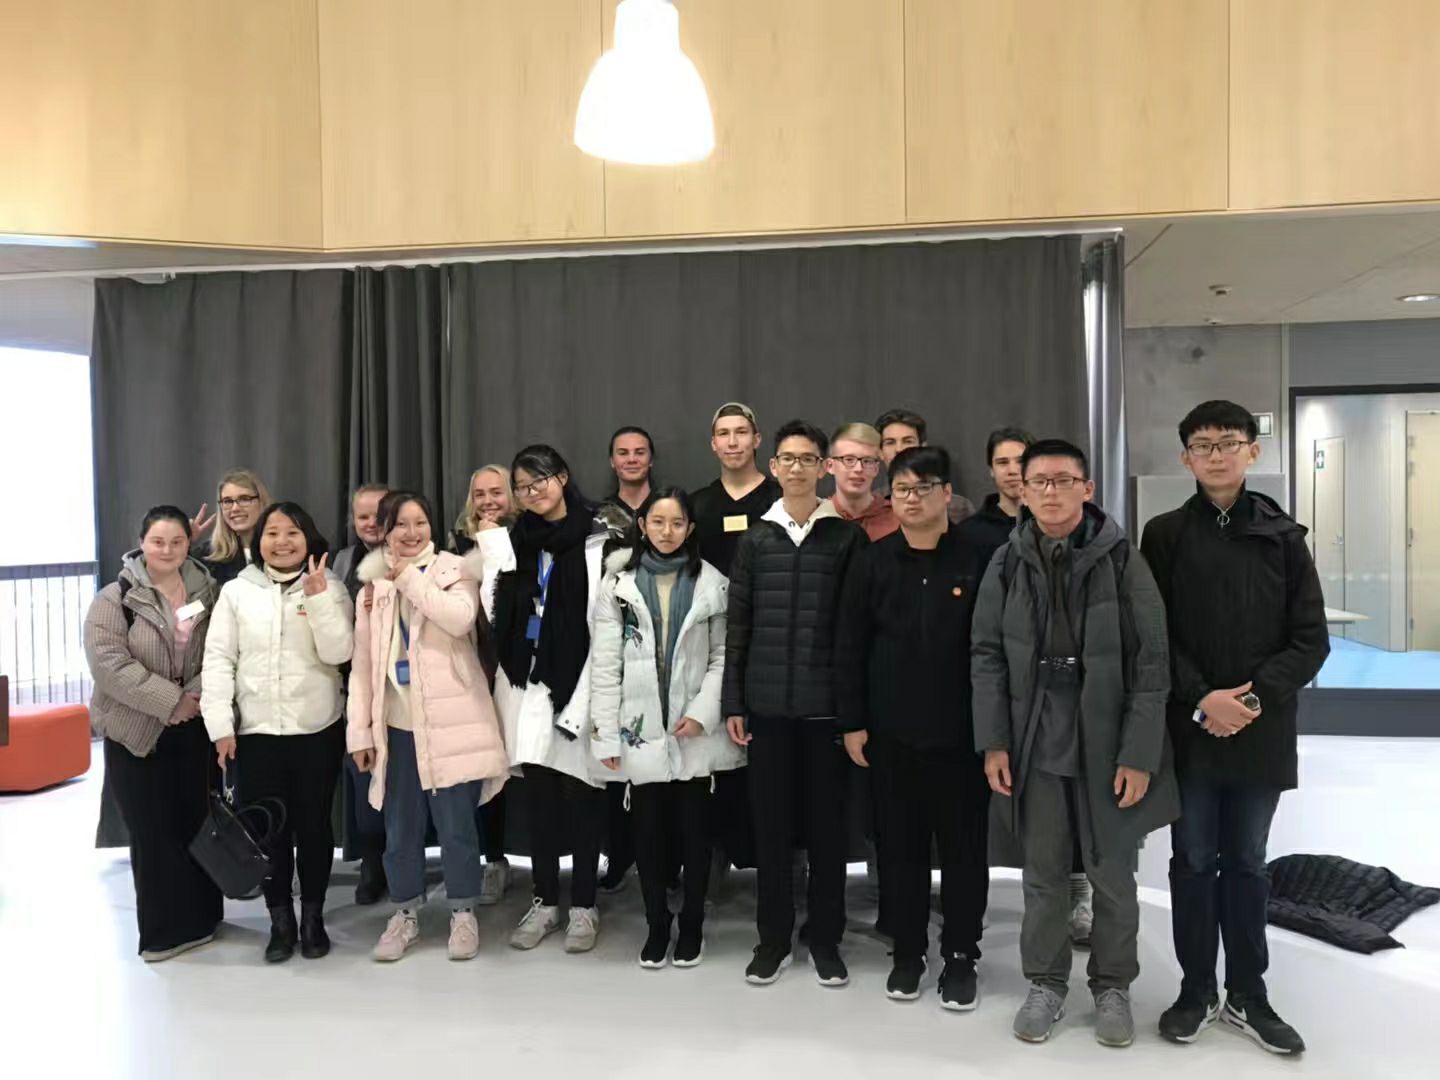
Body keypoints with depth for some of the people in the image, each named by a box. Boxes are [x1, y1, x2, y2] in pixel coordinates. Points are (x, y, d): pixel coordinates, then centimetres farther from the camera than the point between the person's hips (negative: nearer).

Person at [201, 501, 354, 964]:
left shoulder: (330, 588, 1)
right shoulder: (236, 592, 2)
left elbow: (338, 652, -10)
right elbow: (218, 661, 0)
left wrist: (318, 596, -19)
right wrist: (221, 726, -7)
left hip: (318, 729, 0)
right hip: (257, 731, 1)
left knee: (314, 823, 8)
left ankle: (313, 916, 24)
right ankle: (280, 919, 21)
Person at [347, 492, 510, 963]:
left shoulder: (455, 570, -1)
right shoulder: (374, 584, 10)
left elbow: (460, 619, -23)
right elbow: (363, 663, 8)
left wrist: (410, 576, -14)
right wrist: (359, 730, 4)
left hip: (449, 722, -4)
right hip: (397, 725, 4)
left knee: (455, 824, 2)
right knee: (400, 827, 12)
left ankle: (463, 913, 19)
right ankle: (405, 914, 27)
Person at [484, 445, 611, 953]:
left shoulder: (598, 540, -6)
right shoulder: (515, 540, 11)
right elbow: (498, 614, 11)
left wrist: (588, 697, -13)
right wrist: (489, 554, -1)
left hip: (576, 682, -5)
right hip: (527, 681, 5)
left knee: (580, 793, 3)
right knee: (537, 792, 10)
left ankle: (583, 906, 16)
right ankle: (545, 900, 22)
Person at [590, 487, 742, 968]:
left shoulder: (712, 583, 2)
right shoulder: (619, 582, 2)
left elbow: (724, 657, 0)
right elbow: (605, 663, -1)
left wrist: (703, 712, -13)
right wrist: (607, 734, -5)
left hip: (695, 730, 0)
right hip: (640, 730, 1)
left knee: (692, 828, 7)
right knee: (648, 830, 8)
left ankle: (692, 924, 23)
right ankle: (656, 924, 23)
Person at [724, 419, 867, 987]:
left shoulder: (848, 536, 1)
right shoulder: (755, 537, 6)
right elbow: (737, 623, 6)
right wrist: (733, 701, 3)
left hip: (827, 702, -1)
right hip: (767, 702, 2)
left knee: (827, 823, 7)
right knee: (771, 822, 8)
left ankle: (825, 938, 21)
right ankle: (773, 937, 22)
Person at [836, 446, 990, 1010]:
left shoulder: (978, 560, -4)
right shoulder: (872, 562, 2)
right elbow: (849, 647, 4)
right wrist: (852, 722, 0)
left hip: (962, 731, -2)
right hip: (891, 732, 2)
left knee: (964, 847, 7)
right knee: (900, 846, 11)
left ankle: (960, 957, 23)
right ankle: (907, 953, 26)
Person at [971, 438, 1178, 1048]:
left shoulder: (1121, 561, -7)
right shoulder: (1007, 563, 1)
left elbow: (1151, 664, -8)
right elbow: (987, 656, 4)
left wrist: (1139, 753, -11)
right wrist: (993, 741, -2)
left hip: (1107, 741, -2)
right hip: (1035, 740, 2)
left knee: (1112, 873, 10)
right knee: (1042, 872, 12)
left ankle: (1113, 987, 29)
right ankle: (1045, 984, 28)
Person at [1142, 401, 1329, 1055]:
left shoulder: (1283, 537, 3)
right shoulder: (1165, 535, 1)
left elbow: (1311, 639, 0)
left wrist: (1255, 697, -13)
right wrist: (1201, 701, -15)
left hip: (1261, 734, 1)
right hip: (1188, 733, -1)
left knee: (1247, 864, 13)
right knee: (1194, 864, 9)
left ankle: (1246, 996, 26)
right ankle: (1195, 991, 24)